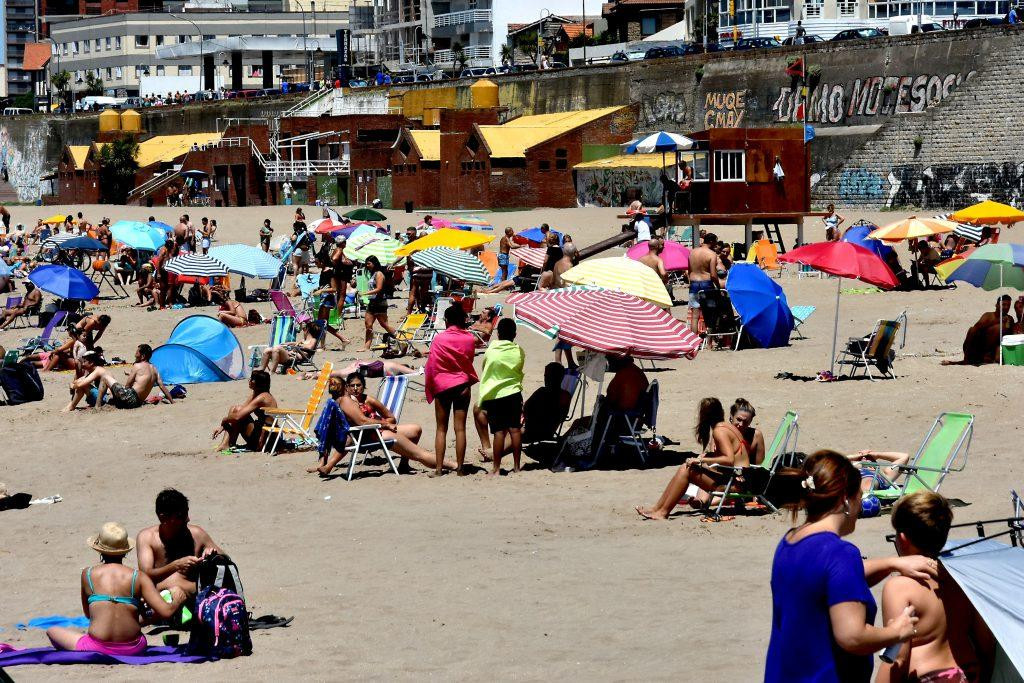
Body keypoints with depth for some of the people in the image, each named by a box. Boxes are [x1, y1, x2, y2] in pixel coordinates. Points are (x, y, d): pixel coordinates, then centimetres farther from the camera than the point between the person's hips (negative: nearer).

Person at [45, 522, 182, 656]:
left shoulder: (87, 574, 3)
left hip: (97, 647, -3)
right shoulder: (138, 577, -1)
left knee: (52, 631, 20)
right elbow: (166, 613, -7)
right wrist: (177, 600, 18)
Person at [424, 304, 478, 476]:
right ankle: (460, 467, 2)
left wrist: (430, 387, 6)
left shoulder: (439, 340, -10)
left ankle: (439, 468, 1)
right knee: (460, 428, 4)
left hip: (442, 386, -2)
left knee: (441, 428, 6)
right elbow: (469, 362, 4)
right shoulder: (469, 339, -3)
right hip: (462, 385, 2)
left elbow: (431, 365, -5)